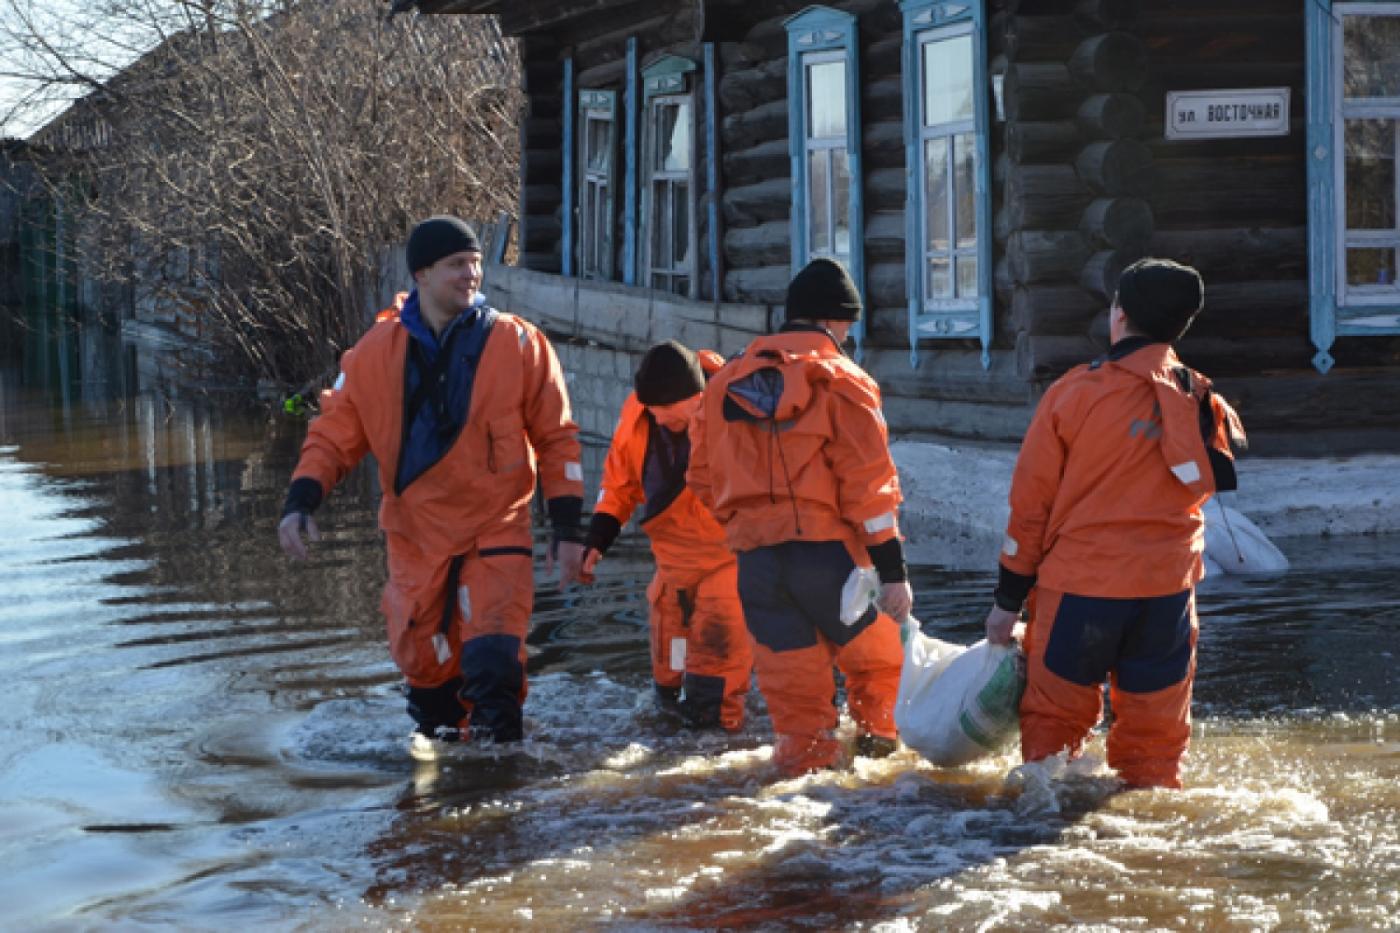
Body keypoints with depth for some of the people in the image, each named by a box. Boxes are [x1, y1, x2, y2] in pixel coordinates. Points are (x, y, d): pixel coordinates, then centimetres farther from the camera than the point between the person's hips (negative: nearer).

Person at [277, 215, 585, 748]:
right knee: (424, 663, 9)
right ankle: (440, 743, 33)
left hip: (496, 534, -2)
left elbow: (556, 437, 2)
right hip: (416, 537, 2)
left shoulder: (518, 345, -4)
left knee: (493, 660, -16)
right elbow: (334, 434, 5)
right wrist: (300, 502, -10)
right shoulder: (376, 354, -1)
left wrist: (568, 527, -2)